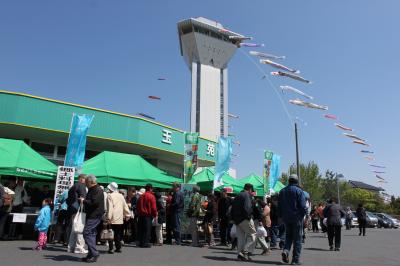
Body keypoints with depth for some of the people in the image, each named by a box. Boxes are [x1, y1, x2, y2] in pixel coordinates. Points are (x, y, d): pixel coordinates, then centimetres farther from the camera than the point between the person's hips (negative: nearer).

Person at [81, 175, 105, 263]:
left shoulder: (97, 190, -14)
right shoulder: (91, 190, 19)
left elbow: (94, 202, -24)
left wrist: (84, 201, -14)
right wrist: (84, 200, 11)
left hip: (95, 215, -10)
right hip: (92, 215, 10)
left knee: (87, 233, -13)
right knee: (91, 234, 12)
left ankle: (94, 253, -9)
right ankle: (92, 255, 19)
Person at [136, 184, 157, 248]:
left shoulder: (141, 196, 9)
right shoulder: (151, 196, -9)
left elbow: (137, 206, 12)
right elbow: (153, 207, -11)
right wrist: (155, 215, 0)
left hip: (141, 215, 6)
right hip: (148, 215, -6)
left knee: (141, 229, 11)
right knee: (147, 229, -1)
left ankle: (141, 242, 16)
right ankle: (145, 243, -1)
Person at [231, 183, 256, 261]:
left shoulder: (237, 196, 18)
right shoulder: (247, 195, -8)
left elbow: (232, 209, 17)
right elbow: (247, 207, -23)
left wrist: (234, 219, 16)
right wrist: (248, 217, -12)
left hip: (237, 220, 8)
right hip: (244, 219, -8)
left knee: (240, 237, 13)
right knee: (252, 235, 3)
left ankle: (240, 254, 12)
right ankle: (245, 251, -5)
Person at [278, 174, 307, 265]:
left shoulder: (282, 191, 9)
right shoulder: (299, 191, -9)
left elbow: (279, 206, 10)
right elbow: (302, 206, -14)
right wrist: (304, 213, 1)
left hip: (286, 218, 4)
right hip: (297, 218, -4)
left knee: (288, 236, 17)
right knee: (297, 239, 4)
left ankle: (286, 251, -7)